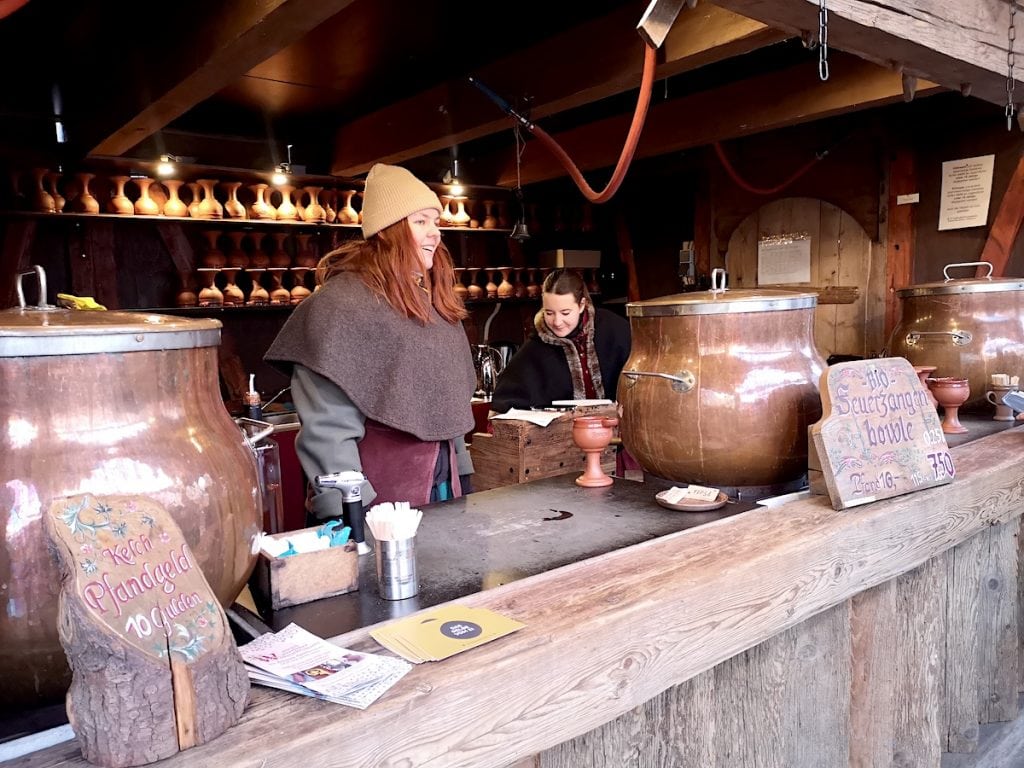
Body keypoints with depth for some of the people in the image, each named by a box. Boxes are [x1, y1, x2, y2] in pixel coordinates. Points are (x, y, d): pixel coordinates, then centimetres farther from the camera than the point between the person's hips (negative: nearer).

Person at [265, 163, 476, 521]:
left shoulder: (436, 303, 9)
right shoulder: (342, 304, -16)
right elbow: (328, 430, -20)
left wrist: (463, 476, 14)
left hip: (443, 490, 8)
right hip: (380, 507, -7)